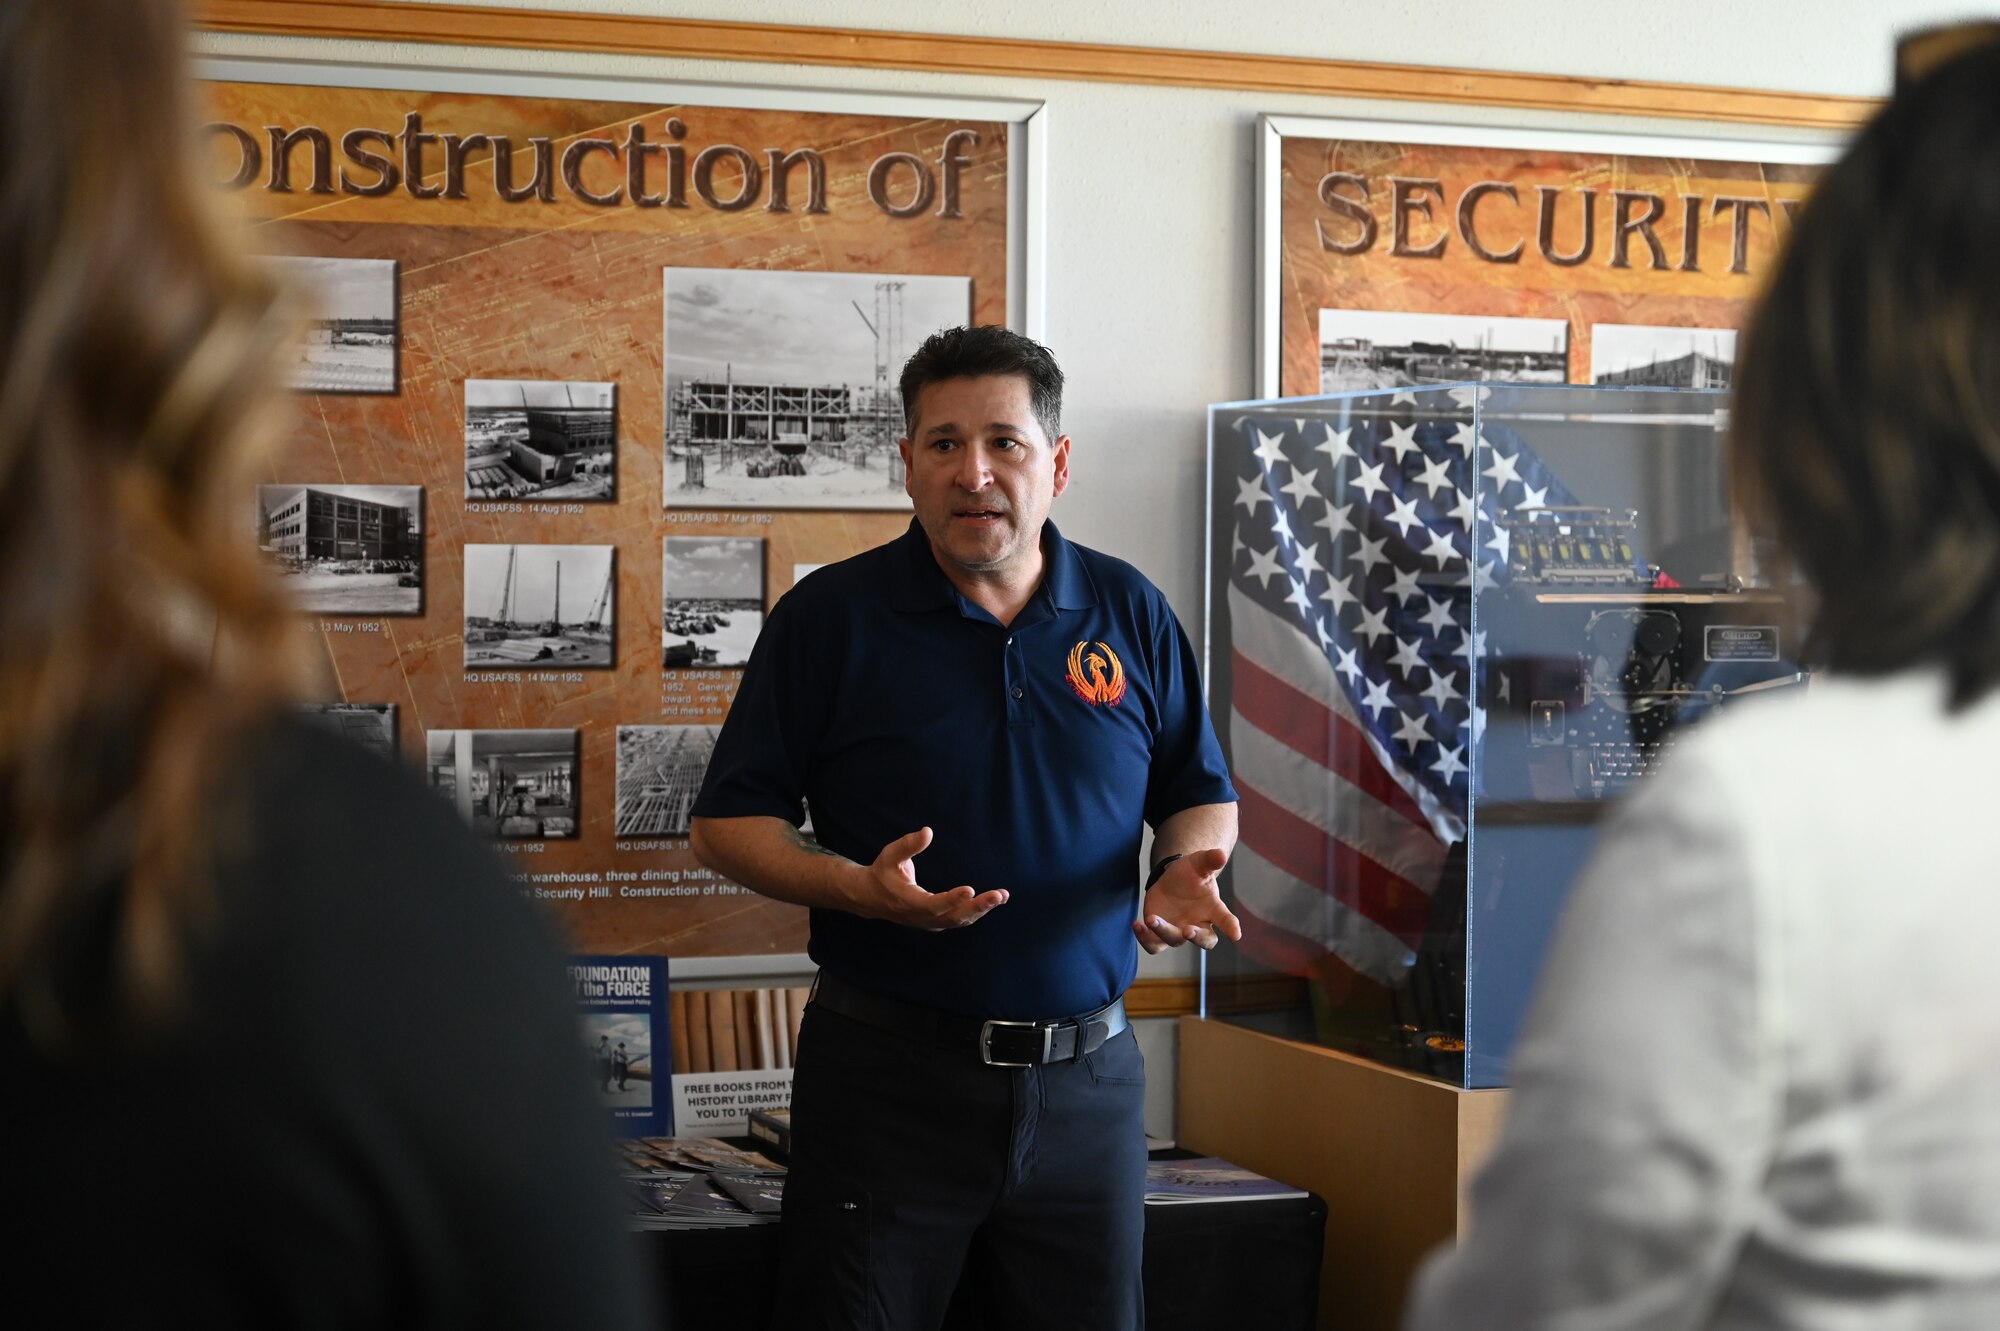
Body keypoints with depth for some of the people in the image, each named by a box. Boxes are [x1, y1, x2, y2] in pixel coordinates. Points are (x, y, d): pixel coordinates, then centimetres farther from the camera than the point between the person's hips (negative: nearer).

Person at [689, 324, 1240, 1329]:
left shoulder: (1130, 613, 7)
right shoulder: (830, 615, -2)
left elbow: (1202, 796, 16)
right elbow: (728, 822, -1)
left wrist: (1186, 869, -7)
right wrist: (860, 889, -18)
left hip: (1086, 1082, 3)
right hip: (889, 1068, -2)